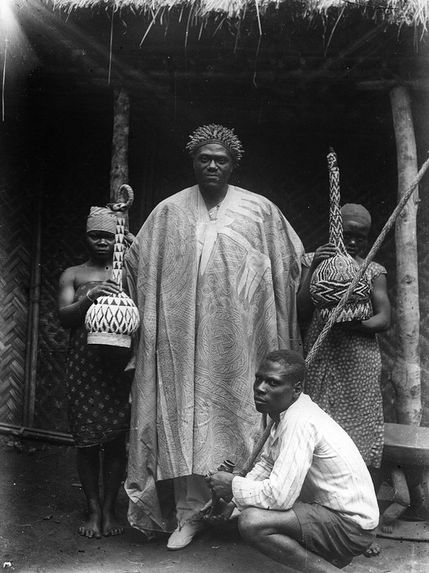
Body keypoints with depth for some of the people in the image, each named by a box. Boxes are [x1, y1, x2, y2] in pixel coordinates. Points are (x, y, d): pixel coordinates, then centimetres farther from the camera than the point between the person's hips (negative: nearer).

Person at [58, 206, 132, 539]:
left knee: (116, 439, 1)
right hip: (84, 364, 0)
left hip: (119, 364, 0)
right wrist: (89, 297, -16)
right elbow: (64, 318, 0)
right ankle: (93, 509, 15)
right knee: (87, 440, 3)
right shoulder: (73, 275, 13)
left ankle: (109, 508, 13)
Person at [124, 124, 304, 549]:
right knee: (186, 418, 0)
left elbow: (292, 262, 13)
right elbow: (136, 259, 16)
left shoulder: (260, 210, 5)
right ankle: (190, 513, 10)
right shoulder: (168, 212, 7)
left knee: (240, 415, 3)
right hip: (185, 334, 1)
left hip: (240, 334, 0)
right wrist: (162, 307, 12)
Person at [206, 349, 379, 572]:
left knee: (251, 522, -24)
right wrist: (229, 498, 2)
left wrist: (233, 486, -13)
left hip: (351, 526, -10)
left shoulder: (299, 422, -25)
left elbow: (279, 495, -30)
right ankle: (328, 553, 14)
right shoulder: (287, 408, 5)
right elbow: (266, 463, 16)